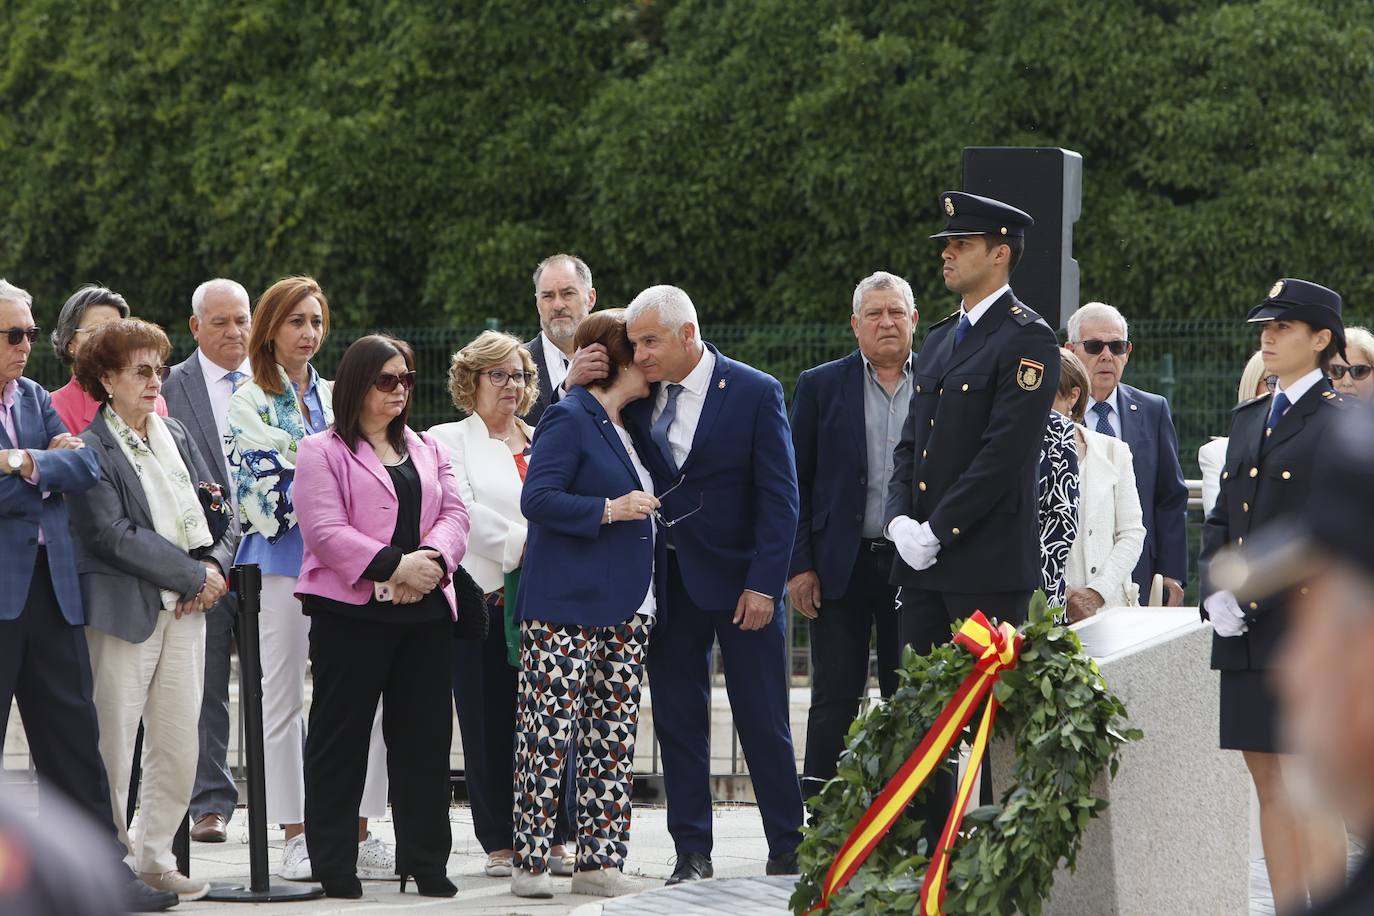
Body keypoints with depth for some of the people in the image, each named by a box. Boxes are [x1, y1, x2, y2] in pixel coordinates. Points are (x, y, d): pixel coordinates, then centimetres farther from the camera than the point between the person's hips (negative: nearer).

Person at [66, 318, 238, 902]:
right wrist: (193, 574, -13)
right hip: (123, 612, -7)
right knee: (113, 744, -5)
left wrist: (215, 568, -2)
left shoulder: (176, 437, 15)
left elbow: (221, 515, 18)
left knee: (179, 745, 7)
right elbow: (115, 536, -16)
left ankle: (154, 857, 20)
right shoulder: (91, 449, -8)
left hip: (184, 611, 7)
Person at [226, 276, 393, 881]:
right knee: (283, 699, 0)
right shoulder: (250, 401, 1)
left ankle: (359, 835, 4)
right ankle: (297, 840, 5)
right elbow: (263, 489, -9)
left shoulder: (335, 398, 16)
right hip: (282, 559, -4)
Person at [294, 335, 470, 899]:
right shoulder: (322, 451, 0)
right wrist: (394, 565, -20)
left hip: (425, 608, 5)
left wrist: (431, 560, -12)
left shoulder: (426, 449, 19)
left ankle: (426, 860, 12)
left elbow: (453, 515, 9)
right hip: (352, 613, -5)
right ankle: (333, 865, 5)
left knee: (425, 736, 5)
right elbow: (326, 532, -11)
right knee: (341, 737, -1)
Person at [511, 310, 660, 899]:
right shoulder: (570, 419, -8)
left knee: (613, 740, 6)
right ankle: (528, 864, -3)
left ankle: (599, 862, 8)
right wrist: (609, 510, -20)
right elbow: (537, 499, -17)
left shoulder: (629, 425, 18)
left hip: (625, 609, 8)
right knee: (548, 735, -7)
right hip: (566, 609, -8)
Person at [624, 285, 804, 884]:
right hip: (668, 580, 4)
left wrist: (764, 584, -16)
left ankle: (788, 851, 10)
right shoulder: (642, 397, 5)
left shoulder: (755, 393, -7)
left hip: (741, 581, -4)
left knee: (763, 722, 1)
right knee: (677, 721, 5)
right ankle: (692, 853, 12)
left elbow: (779, 497, -9)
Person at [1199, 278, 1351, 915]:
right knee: (1268, 786, 9)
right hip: (1245, 637, 7)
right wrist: (1214, 594, 1)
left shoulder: (1342, 422, -6)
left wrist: (1254, 595, -15)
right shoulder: (1249, 419, 17)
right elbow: (1222, 520, 18)